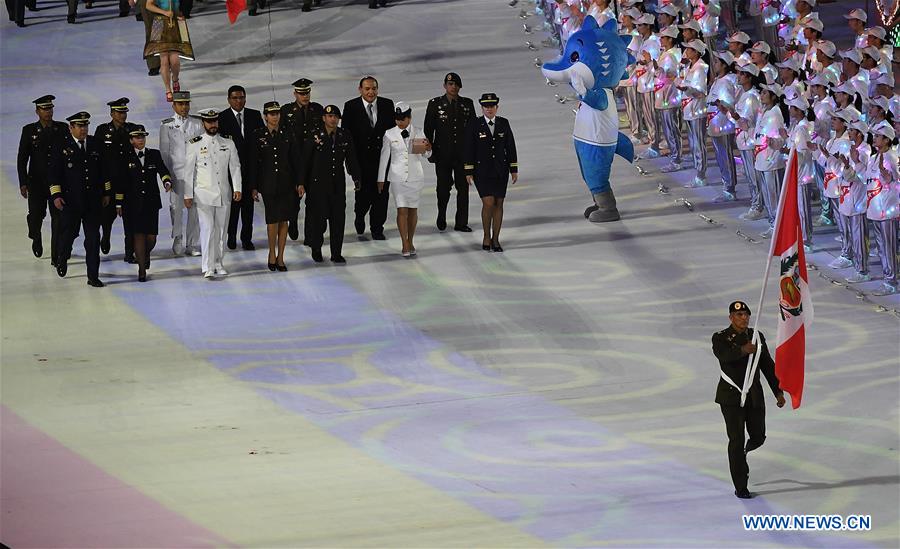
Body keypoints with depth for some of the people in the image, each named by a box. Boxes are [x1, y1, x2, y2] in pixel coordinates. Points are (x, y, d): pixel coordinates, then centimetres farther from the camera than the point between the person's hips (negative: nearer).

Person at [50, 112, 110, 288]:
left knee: (93, 237, 0)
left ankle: (93, 276, 2)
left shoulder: (95, 144, 9)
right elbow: (54, 172, -4)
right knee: (69, 232, 5)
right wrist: (56, 195, -11)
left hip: (93, 200, 3)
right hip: (71, 200, -3)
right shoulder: (62, 146, -2)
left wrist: (106, 193, 13)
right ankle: (62, 259, 38)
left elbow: (103, 170, 15)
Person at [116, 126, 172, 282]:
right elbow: (121, 182, 3)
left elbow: (163, 170, -4)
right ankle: (142, 269, 0)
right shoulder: (126, 158, 3)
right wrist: (119, 203, 0)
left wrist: (167, 182, -27)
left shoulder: (154, 155, 8)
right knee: (138, 235, -6)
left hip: (151, 202, 2)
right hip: (133, 203, -2)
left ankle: (146, 254, 35)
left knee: (151, 237, 1)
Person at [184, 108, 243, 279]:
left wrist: (237, 188, -5)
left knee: (221, 230, 8)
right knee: (207, 229, -13)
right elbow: (189, 171, 2)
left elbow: (235, 167, 7)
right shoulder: (195, 144, 0)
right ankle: (207, 268, -16)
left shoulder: (228, 143, 8)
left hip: (224, 193, 3)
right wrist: (188, 195, -1)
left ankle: (219, 264, 18)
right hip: (204, 194, -3)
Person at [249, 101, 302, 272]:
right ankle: (272, 255, 13)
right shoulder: (257, 136, -1)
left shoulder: (288, 134, 4)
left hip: (286, 183, 2)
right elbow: (253, 163, 1)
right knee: (272, 219, -5)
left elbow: (296, 159, 7)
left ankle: (280, 257, 11)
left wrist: (299, 182, 2)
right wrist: (253, 187, -2)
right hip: (268, 184, -2)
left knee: (284, 220, 3)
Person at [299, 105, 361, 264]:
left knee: (338, 218, 3)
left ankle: (336, 254, 11)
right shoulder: (314, 137, -6)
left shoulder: (345, 136, 3)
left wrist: (356, 178, 3)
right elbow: (305, 161, -3)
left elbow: (351, 159, 11)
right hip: (318, 184, -3)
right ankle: (316, 249, 21)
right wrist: (301, 183, -6)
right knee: (319, 218, -1)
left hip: (338, 184, 3)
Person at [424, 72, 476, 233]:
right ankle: (442, 217, 28)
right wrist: (429, 151, -4)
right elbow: (428, 129, 1)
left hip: (463, 152, 1)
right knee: (444, 187, 4)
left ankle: (461, 223, 5)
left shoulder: (467, 104, 5)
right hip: (443, 153, -1)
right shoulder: (435, 104, -1)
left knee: (463, 187, 0)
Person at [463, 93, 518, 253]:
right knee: (488, 203, -13)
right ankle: (486, 236, 4)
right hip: (482, 170, -3)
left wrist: (514, 169, 6)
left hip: (500, 171, 3)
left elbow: (510, 147, 8)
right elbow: (468, 149, -3)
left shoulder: (503, 124, 5)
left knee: (498, 204, 3)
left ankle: (495, 239, 12)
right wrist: (468, 172, -6)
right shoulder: (474, 125, -3)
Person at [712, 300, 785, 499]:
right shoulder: (721, 338, -7)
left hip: (754, 397, 4)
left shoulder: (757, 337, 7)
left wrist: (778, 392, 8)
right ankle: (740, 487, 0)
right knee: (736, 440, -6)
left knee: (758, 437, 6)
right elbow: (722, 355, -30)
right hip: (731, 397, -4)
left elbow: (768, 366, 11)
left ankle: (742, 453, 42)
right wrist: (743, 350, -46)